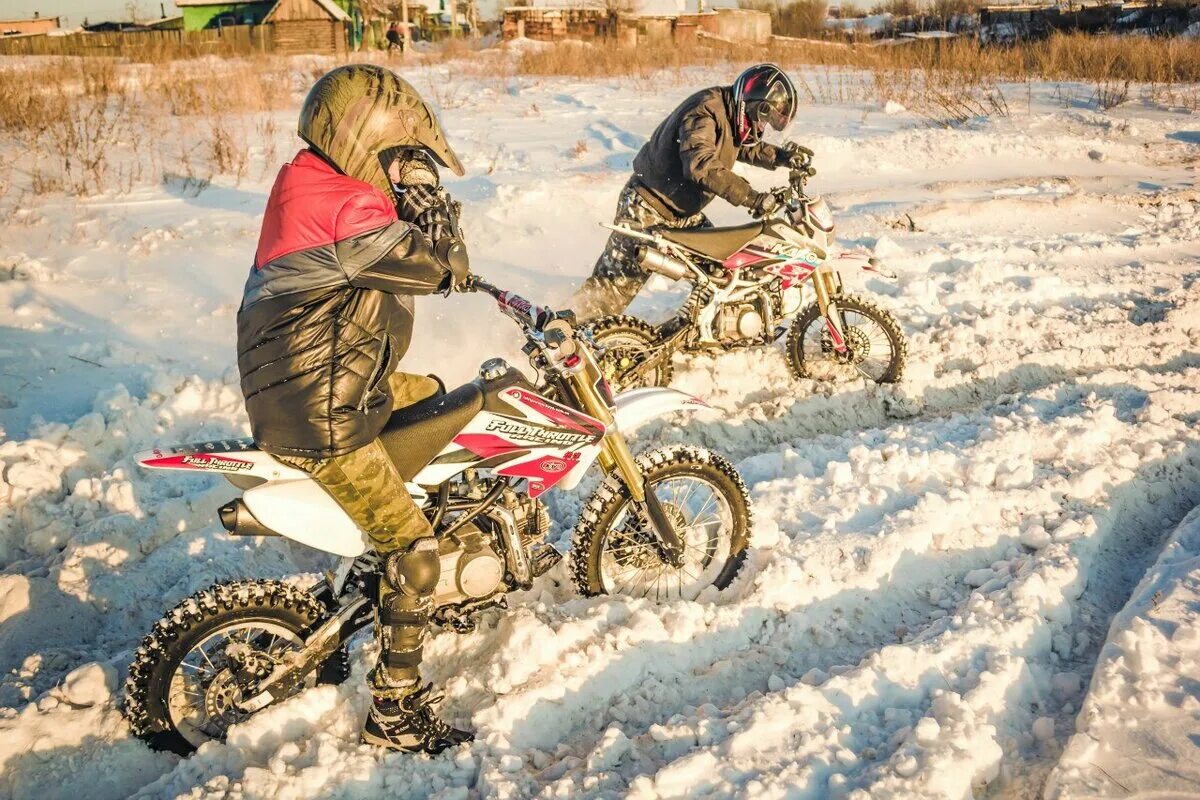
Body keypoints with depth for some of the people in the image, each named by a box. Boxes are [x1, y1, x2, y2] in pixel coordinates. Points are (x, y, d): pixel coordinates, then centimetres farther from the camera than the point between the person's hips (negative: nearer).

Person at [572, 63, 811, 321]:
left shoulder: (735, 116, 5)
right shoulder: (706, 111, -25)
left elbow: (746, 146, 27)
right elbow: (702, 166, -39)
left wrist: (781, 156, 9)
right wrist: (752, 197, -40)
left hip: (685, 212, 9)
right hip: (647, 206, -9)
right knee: (617, 283, -9)